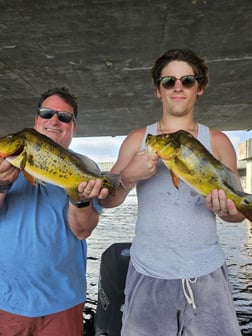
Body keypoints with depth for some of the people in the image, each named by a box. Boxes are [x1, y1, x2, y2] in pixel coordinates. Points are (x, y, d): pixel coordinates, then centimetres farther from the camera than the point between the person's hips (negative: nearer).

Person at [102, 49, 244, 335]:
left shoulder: (217, 142, 2)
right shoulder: (138, 139, 1)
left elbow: (239, 209, 5)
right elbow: (106, 200, -1)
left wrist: (226, 209, -18)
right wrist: (129, 176, -21)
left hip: (205, 274, 1)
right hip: (149, 274, 0)